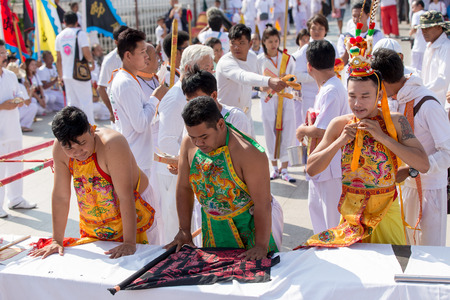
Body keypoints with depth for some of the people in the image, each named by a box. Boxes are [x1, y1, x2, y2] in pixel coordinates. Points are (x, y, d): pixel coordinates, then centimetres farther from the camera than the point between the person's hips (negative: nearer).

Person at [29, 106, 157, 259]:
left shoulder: (112, 144, -31)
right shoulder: (60, 149, -15)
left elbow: (125, 196, -32)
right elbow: (60, 196, -8)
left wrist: (129, 243, -33)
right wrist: (57, 241, -7)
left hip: (132, 214, -4)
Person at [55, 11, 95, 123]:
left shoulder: (60, 36, 9)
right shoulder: (80, 33, -7)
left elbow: (58, 59, 11)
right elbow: (86, 53, -15)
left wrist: (60, 76, 19)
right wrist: (92, 62, 5)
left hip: (66, 75, 5)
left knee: (72, 103, 10)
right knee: (86, 102, 0)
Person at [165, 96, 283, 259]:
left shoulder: (249, 153, -27)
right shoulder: (189, 144, -10)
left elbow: (263, 204, -25)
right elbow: (184, 187, 1)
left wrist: (261, 246, -26)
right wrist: (184, 231, 1)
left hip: (251, 223, -5)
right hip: (214, 226, 5)